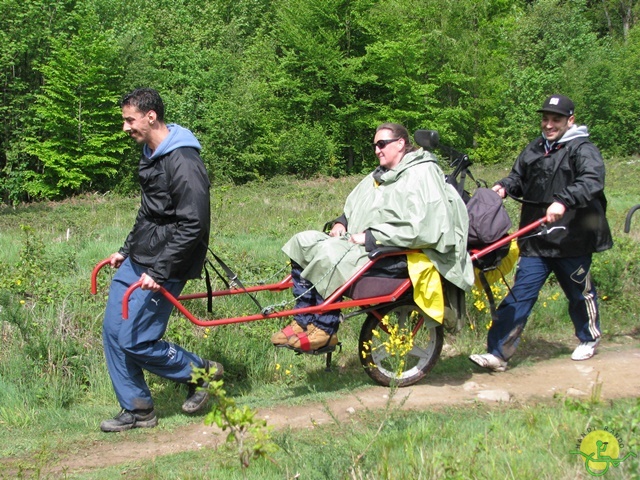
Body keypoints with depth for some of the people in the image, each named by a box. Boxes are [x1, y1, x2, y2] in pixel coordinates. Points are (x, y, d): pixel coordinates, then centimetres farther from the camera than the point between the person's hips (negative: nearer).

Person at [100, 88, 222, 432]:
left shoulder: (183, 163, -20)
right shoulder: (151, 155, 12)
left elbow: (193, 225, -23)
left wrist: (159, 271, -23)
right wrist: (126, 250, 21)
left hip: (163, 267, -10)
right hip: (135, 262, 10)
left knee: (136, 341, -8)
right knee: (113, 331, 8)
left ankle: (202, 373, 14)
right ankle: (137, 409, 19)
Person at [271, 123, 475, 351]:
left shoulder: (422, 175, -10)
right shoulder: (380, 176, 21)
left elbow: (421, 228, -22)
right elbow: (354, 208, 32)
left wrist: (371, 237, -20)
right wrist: (341, 222, 7)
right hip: (358, 242, 10)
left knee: (328, 253, -31)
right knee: (303, 242, -4)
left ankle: (324, 330, -20)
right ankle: (303, 321, -6)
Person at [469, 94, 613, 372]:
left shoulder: (582, 150, -9)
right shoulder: (534, 150, 12)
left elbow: (592, 180, -25)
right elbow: (519, 178, 21)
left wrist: (564, 202, -40)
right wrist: (505, 187, -3)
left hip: (571, 242, -5)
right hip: (535, 242, 5)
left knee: (580, 293, 14)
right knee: (520, 295, -1)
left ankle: (589, 339, 39)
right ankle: (498, 353, -4)